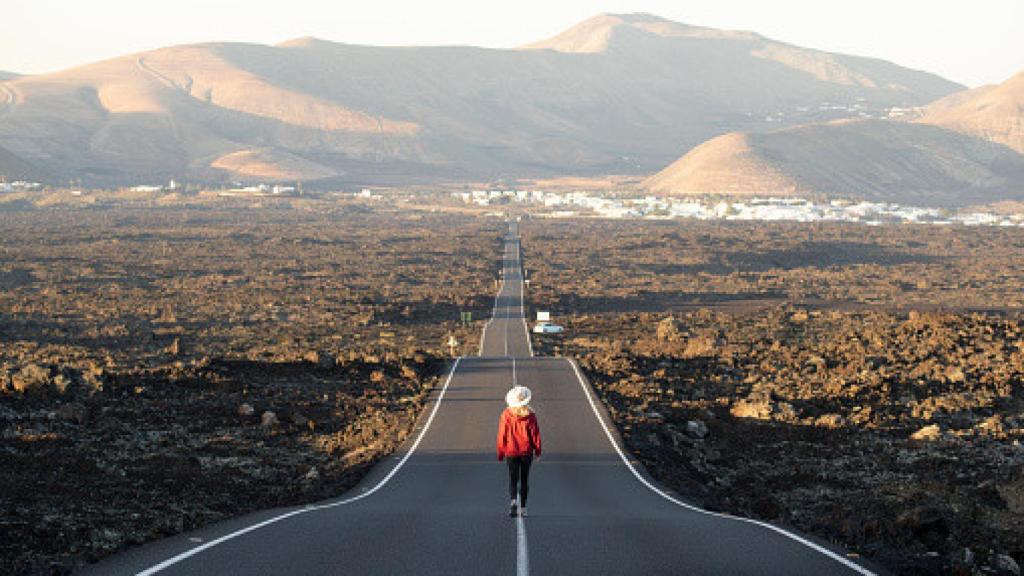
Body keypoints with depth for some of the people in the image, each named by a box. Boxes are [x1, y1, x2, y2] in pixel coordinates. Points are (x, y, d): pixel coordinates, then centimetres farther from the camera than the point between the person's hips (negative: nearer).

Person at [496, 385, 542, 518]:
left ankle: (513, 500, -22)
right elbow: (535, 434, -2)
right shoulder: (530, 416, -9)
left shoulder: (506, 415, -9)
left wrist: (500, 453, 7)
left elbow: (502, 435, -4)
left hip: (511, 451, -1)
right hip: (526, 451, 1)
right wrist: (538, 451, 10)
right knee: (524, 479, 12)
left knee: (513, 478, 4)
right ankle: (523, 508, 12)